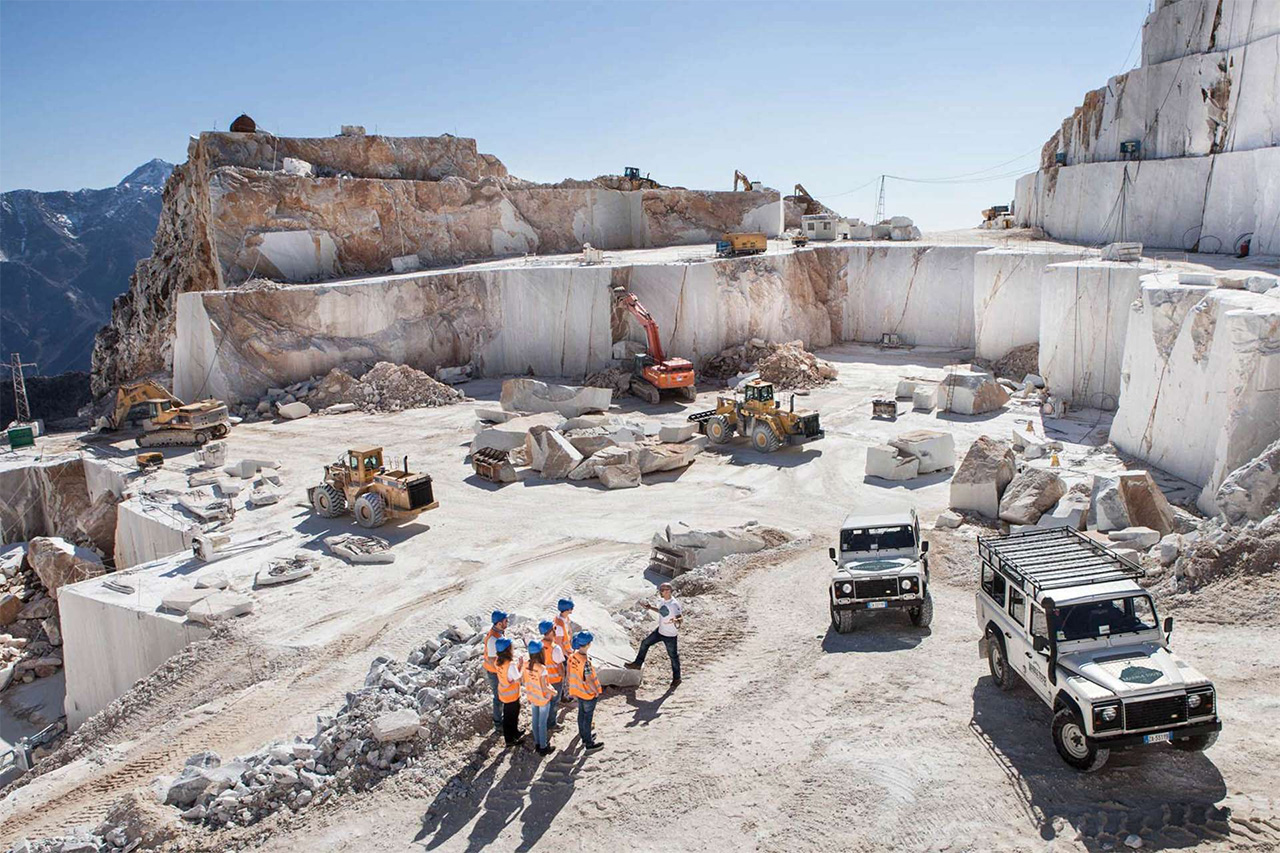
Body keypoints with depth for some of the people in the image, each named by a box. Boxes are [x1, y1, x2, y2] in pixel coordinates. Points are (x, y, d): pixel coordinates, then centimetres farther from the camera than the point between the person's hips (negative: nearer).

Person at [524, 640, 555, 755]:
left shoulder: (526, 666, -13)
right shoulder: (542, 669, -31)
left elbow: (526, 683, -2)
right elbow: (544, 687, -25)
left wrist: (528, 697, 13)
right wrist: (553, 693, -6)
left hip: (532, 697, 5)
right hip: (543, 699, -5)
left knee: (535, 720, 22)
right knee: (542, 723, 10)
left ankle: (537, 743, 39)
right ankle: (543, 747, 24)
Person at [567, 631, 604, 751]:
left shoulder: (572, 657, -9)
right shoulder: (585, 662, -32)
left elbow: (569, 675, 2)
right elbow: (589, 681, -26)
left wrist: (572, 689, 14)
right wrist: (596, 691, -10)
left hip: (578, 691, 7)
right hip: (588, 694, -7)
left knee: (581, 714, 23)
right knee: (588, 718, 7)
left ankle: (584, 737, 41)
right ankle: (589, 744, 21)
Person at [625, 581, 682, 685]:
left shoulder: (674, 604, -28)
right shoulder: (664, 601, -2)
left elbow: (681, 618, -28)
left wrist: (676, 620, -49)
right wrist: (650, 608, 11)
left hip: (670, 636, -8)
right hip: (660, 631, 8)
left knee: (673, 656, 8)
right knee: (645, 643, 16)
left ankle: (676, 678, 26)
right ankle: (638, 664, 33)